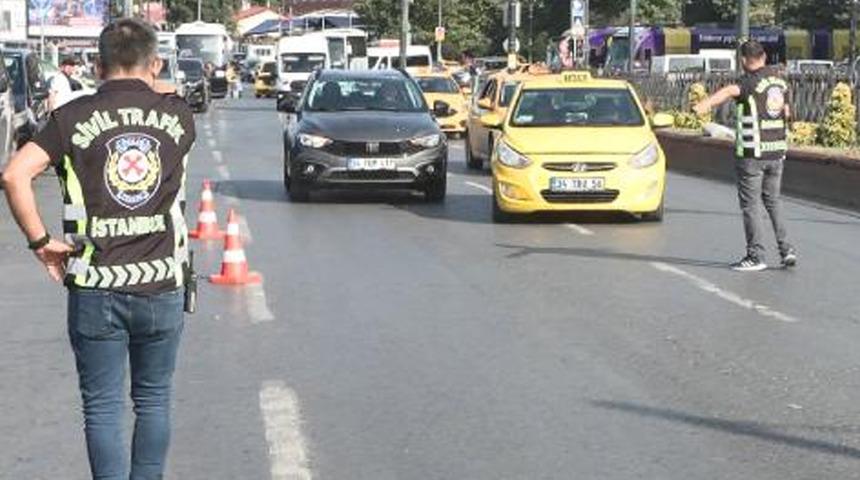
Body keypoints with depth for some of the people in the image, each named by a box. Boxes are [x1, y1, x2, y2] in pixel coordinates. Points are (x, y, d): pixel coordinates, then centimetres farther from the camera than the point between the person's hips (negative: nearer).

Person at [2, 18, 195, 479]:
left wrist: (40, 240, -6)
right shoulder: (178, 115, 2)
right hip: (162, 285, 2)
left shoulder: (74, 117, -4)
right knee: (153, 400, 16)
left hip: (95, 288, -2)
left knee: (103, 408, 7)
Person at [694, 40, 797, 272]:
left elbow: (729, 91, -34)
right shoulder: (780, 80, 10)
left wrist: (704, 105, -51)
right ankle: (786, 248, 12)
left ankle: (756, 256, 1)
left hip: (753, 151, -7)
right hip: (777, 150, 7)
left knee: (751, 204, 0)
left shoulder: (751, 82, -13)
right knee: (773, 200, 18)